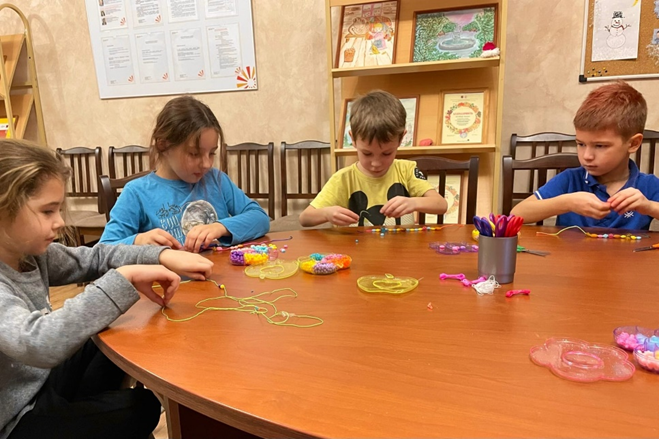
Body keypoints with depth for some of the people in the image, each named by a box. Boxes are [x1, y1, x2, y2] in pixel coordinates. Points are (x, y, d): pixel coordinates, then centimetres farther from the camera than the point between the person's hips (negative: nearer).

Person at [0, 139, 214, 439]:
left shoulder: (29, 252, -8)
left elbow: (94, 257, 0)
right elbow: (38, 343, -47)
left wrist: (164, 256, -15)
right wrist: (124, 278, -44)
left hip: (41, 380, 8)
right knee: (142, 406, -4)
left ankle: (83, 408, 30)